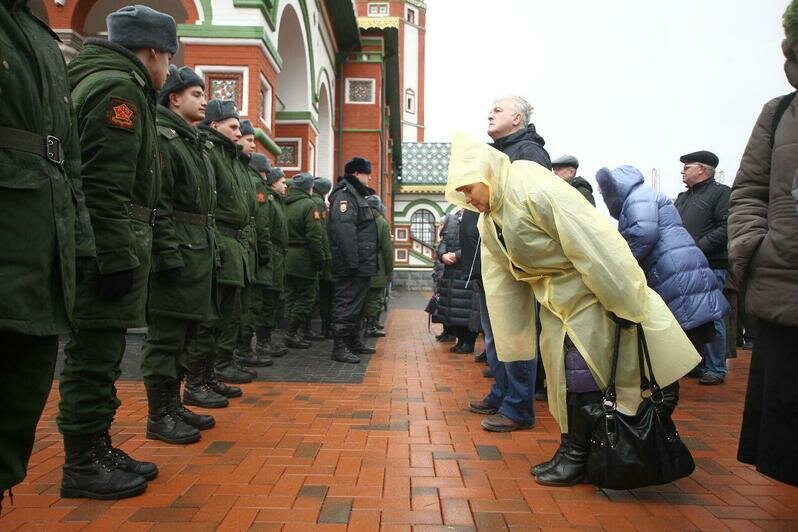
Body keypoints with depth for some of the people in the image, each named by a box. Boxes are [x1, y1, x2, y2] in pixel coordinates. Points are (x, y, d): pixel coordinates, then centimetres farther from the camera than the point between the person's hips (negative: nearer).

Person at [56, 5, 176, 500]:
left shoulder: (103, 82, 23)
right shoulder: (119, 89, -10)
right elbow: (106, 185, -21)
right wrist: (119, 258, -22)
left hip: (108, 248, 10)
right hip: (109, 245, -10)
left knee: (100, 354, 15)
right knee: (94, 354, -3)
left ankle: (98, 448, 26)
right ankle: (82, 465, 8)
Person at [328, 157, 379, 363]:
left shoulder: (356, 195, 23)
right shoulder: (344, 195, -12)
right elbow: (344, 231, -24)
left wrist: (366, 263, 22)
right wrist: (353, 261, -28)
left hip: (360, 264, 11)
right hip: (351, 266, -11)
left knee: (356, 304, 17)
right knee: (347, 304, -9)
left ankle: (354, 342, 27)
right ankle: (339, 347, -5)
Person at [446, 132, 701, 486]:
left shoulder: (535, 189, -25)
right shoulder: (488, 221, 4)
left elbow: (593, 244, -27)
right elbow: (501, 279, 8)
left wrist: (624, 305, -25)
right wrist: (511, 337, 9)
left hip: (592, 290, -9)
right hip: (555, 299, 9)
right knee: (560, 374, 12)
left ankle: (578, 454, 8)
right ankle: (572, 450, 25)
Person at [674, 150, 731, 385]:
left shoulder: (721, 193, -3)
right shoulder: (682, 198, 22)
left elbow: (726, 228, -15)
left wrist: (697, 248, -19)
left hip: (710, 267, -8)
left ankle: (715, 369, 6)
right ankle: (696, 365, 22)